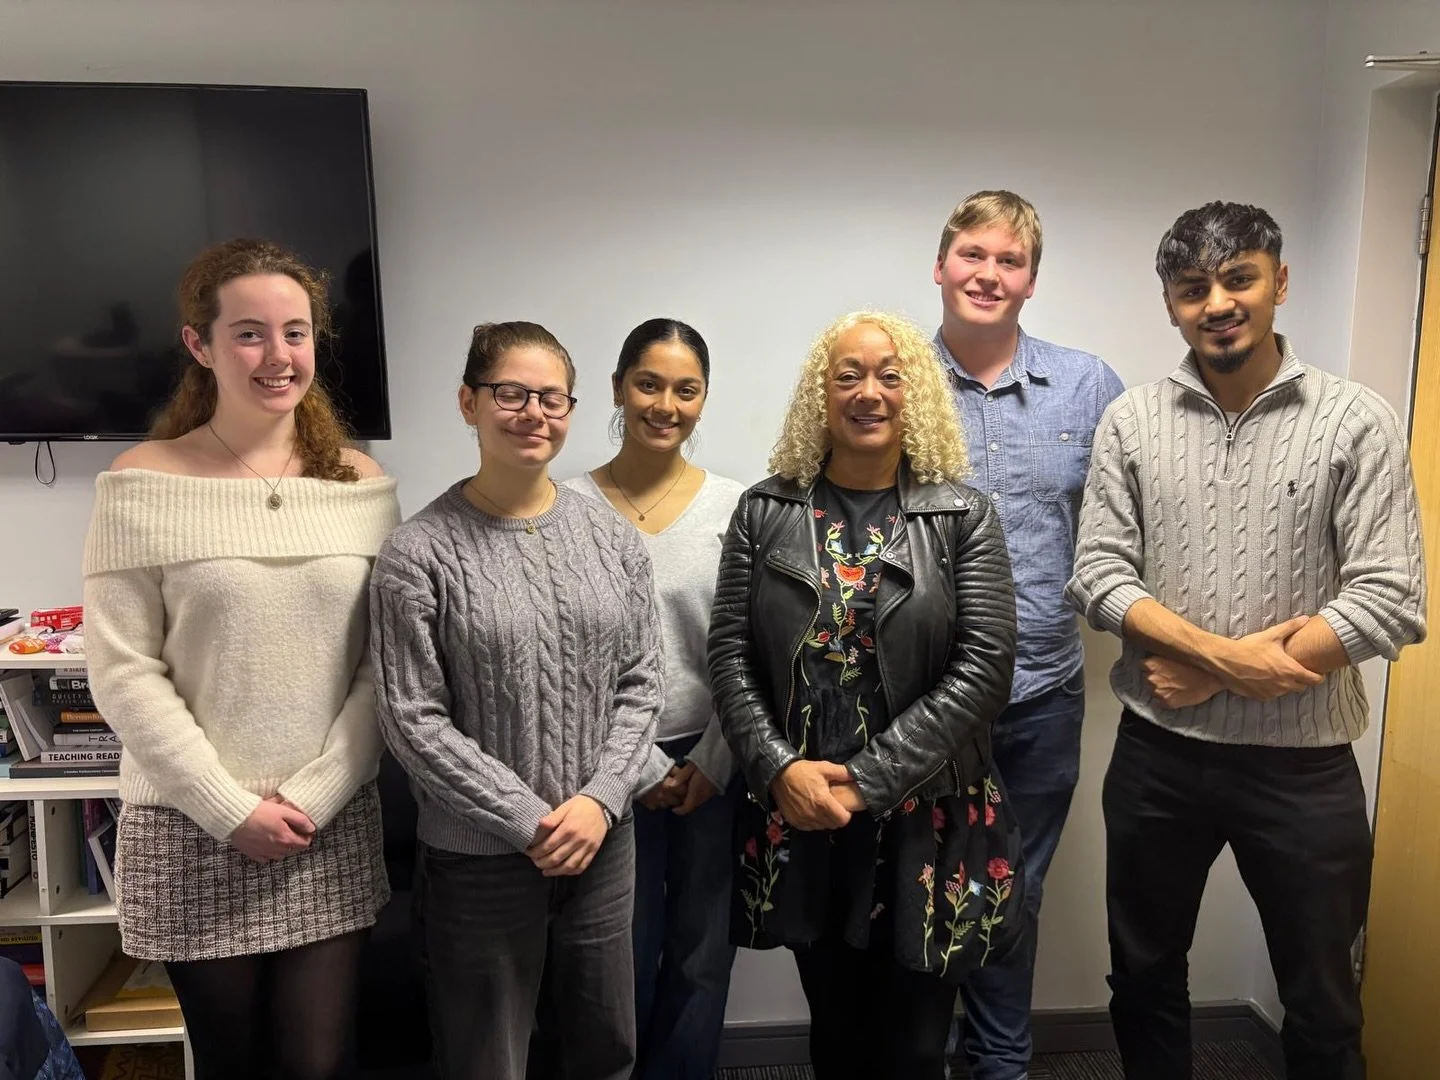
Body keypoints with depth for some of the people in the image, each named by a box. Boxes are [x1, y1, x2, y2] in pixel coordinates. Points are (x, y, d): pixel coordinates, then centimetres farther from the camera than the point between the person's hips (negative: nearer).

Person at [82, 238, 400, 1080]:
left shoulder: (361, 484, 1)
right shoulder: (142, 485, -6)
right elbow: (124, 673, -8)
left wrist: (314, 796, -9)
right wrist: (231, 809, -11)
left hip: (333, 828, 1)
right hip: (191, 831, -1)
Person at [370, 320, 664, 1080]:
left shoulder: (613, 539, 2)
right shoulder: (419, 553, -11)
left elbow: (642, 682, 3)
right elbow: (414, 720, -12)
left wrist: (599, 800, -9)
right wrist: (530, 822, -14)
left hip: (603, 840, 4)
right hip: (478, 859, -3)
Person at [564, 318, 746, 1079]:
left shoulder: (734, 506, -1)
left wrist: (712, 761, -5)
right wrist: (642, 766, -8)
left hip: (712, 763, 2)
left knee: (703, 952, 14)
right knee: (626, 957, 12)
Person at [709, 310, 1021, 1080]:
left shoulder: (964, 518, -3)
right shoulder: (764, 511, 3)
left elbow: (984, 669, -11)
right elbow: (729, 657, 0)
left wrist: (867, 780, -16)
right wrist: (780, 769, -14)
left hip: (926, 823, -1)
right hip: (800, 821, 2)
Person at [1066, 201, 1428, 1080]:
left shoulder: (1358, 422, -7)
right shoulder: (1131, 422, -1)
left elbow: (1391, 604, -13)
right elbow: (1098, 577, -5)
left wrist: (1209, 676, -14)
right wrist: (1226, 653, -18)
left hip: (1304, 763, -1)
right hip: (1157, 754, 2)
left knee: (1322, 1009, 16)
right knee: (1144, 979, 19)